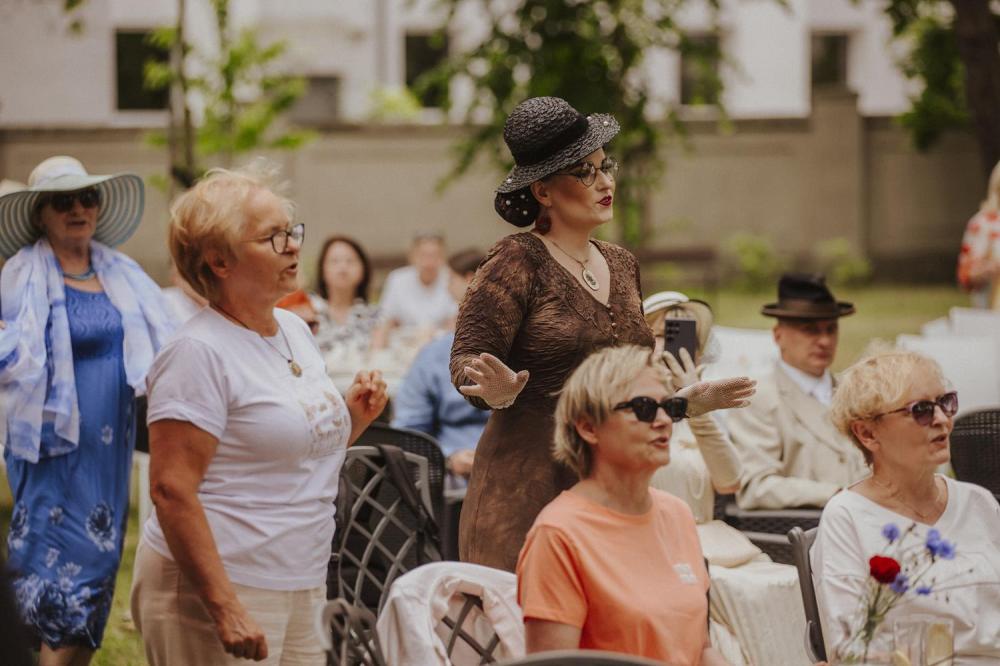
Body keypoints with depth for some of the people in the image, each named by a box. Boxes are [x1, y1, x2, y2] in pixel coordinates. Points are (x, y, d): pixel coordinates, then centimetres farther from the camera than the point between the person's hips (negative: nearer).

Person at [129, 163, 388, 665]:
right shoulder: (199, 352, -13)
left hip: (302, 584, 8)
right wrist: (224, 608, -24)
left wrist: (353, 418, 5)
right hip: (218, 586, -8)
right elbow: (171, 490, -20)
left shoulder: (294, 330, 13)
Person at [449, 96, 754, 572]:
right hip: (527, 486, -6)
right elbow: (466, 362, -11)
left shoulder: (621, 266, 16)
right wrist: (498, 391, -30)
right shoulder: (517, 262, -6)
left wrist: (692, 399, 17)